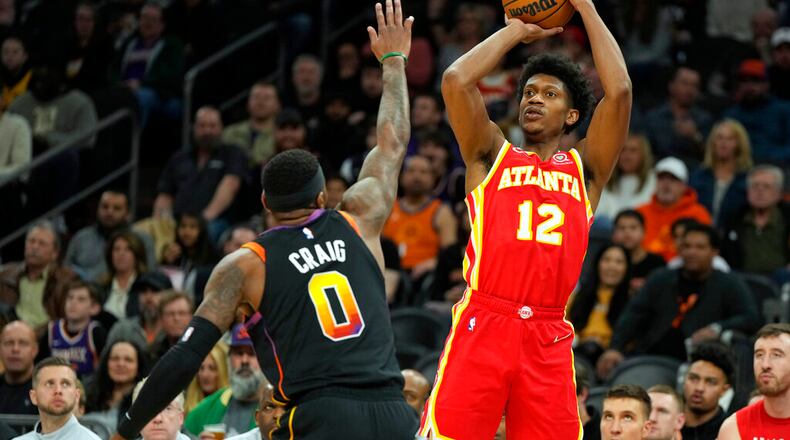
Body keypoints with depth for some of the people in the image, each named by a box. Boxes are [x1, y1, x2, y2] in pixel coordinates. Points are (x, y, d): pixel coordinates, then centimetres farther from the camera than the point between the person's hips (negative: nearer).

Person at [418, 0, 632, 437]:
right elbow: (456, 80, 3)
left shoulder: (584, 168, 18)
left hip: (548, 338, 2)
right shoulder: (492, 156, 16)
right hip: (482, 324, -1)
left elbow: (618, 92, 6)